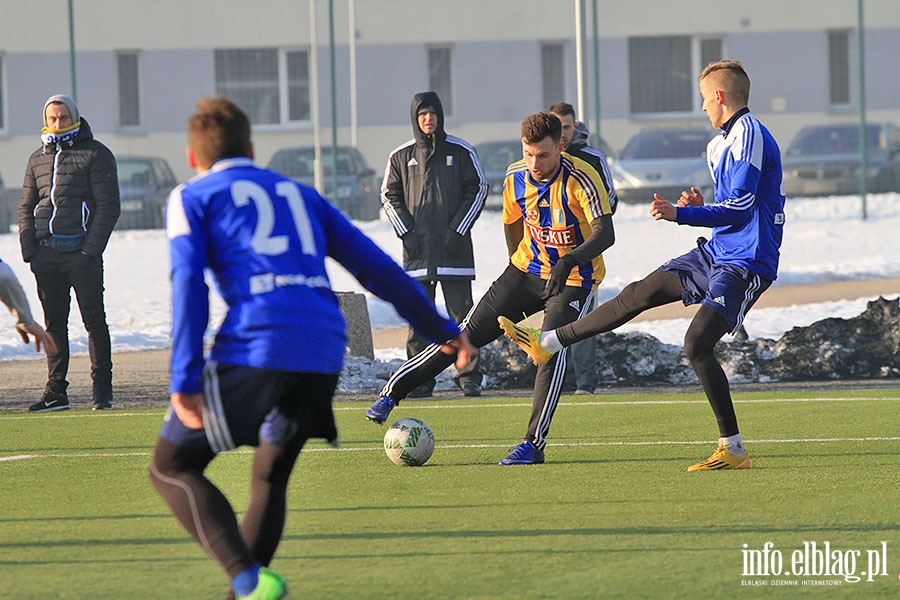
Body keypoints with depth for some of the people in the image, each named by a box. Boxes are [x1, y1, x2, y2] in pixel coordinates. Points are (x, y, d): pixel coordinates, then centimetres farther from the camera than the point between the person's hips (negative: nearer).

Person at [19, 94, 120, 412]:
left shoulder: (96, 155, 0)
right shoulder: (38, 159, 16)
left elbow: (108, 206, -5)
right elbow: (26, 207, 19)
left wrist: (91, 249, -13)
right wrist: (29, 249, 5)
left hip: (81, 251, -5)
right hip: (46, 252, 5)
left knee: (94, 320, -3)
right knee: (54, 323, 6)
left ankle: (101, 389, 2)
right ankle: (55, 391, 10)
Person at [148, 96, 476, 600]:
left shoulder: (192, 198, 14)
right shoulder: (299, 194, 28)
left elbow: (189, 281, -3)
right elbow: (376, 266, 27)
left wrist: (184, 381, -9)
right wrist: (443, 330, 34)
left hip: (254, 347, -5)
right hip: (324, 357, 5)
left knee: (172, 468, 6)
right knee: (270, 478, 24)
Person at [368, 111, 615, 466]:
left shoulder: (581, 179, -25)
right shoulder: (516, 178, -8)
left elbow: (605, 233, -35)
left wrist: (569, 261, -50)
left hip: (571, 279, -4)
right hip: (527, 268, 4)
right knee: (471, 331, 0)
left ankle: (534, 444, -17)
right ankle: (393, 391, 8)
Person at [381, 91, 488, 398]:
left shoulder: (461, 152, 4)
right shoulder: (401, 156, 8)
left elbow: (478, 189, 6)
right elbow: (389, 196, 12)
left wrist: (458, 230, -2)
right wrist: (407, 232, -1)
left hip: (454, 249, -1)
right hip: (417, 250, 1)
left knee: (461, 314, -3)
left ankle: (469, 378, -1)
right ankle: (420, 381, 3)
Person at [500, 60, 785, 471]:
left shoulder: (749, 136, -16)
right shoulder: (724, 141, 16)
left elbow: (738, 208, -22)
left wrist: (679, 214, -22)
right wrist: (698, 207, 3)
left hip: (745, 264, -10)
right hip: (716, 253, 10)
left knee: (697, 344, -19)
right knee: (638, 294, 11)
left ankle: (733, 449, -13)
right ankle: (548, 343, 19)